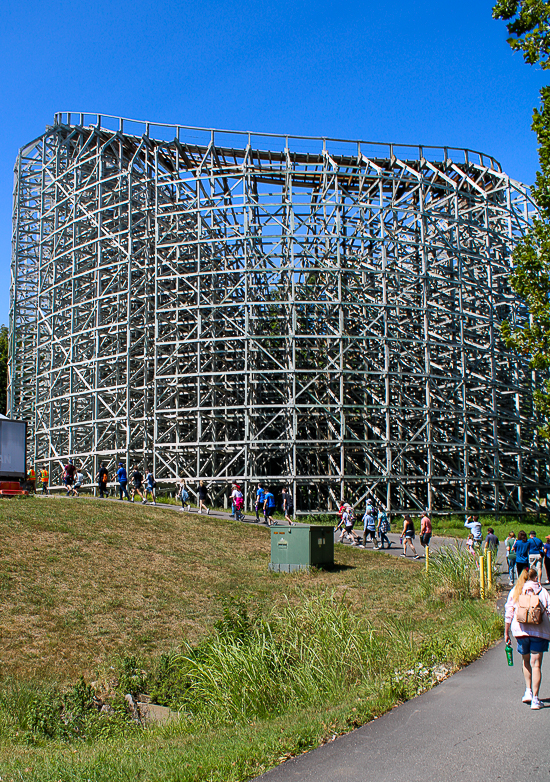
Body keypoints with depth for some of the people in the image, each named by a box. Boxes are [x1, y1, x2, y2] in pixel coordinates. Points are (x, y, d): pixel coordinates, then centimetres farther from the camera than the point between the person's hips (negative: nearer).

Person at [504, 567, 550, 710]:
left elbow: (508, 614, 6)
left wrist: (506, 633, 11)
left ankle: (528, 691, 17)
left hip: (520, 630, 2)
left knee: (526, 661, 22)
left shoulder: (514, 592, 8)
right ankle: (535, 699, -3)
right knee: (536, 664, 0)